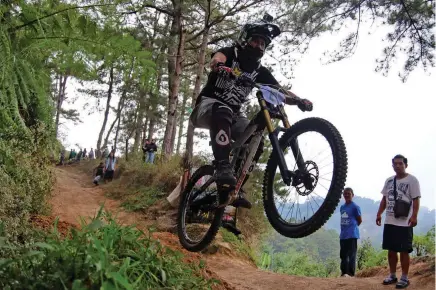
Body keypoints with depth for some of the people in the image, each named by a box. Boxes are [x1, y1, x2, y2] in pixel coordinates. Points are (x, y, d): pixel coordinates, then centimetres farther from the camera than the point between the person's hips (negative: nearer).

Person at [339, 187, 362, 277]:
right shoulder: (342, 207, 12)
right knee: (343, 255, 11)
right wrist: (343, 230, 8)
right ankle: (344, 272, 20)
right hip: (343, 235, 7)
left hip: (352, 235, -7)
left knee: (352, 255, -3)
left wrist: (352, 227, 6)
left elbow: (359, 220, -1)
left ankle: (351, 273, 2)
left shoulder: (355, 207, -8)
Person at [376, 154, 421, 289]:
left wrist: (414, 216, -21)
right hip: (389, 221, 6)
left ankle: (404, 278, 10)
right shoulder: (389, 180, 12)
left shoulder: (412, 180, -5)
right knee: (391, 250, 13)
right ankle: (392, 275, 24)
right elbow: (384, 199, 17)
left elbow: (416, 200, -10)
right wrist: (379, 214, 10)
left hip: (404, 222, -6)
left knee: (404, 251, -1)